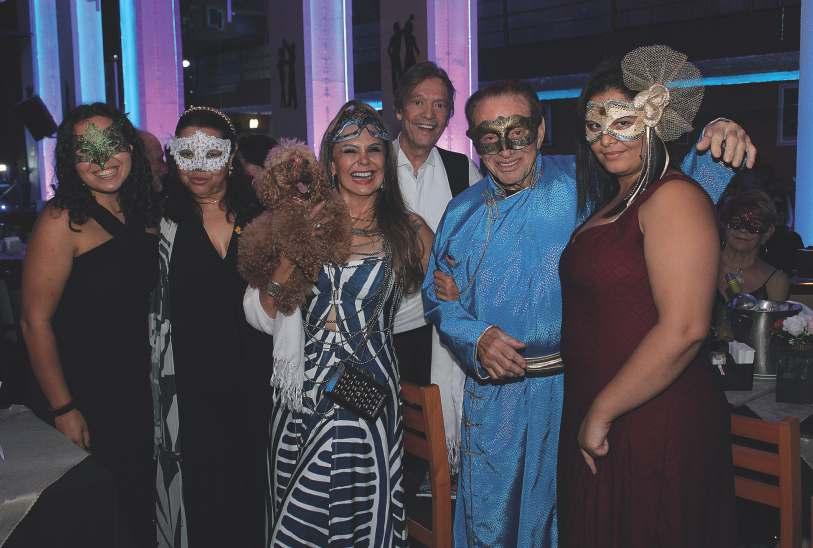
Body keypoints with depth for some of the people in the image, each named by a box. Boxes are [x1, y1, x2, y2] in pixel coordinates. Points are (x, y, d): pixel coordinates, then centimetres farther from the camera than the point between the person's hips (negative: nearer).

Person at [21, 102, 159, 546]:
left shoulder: (144, 212, 5)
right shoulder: (63, 219, -14)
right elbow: (36, 321, -15)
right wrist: (63, 409, -15)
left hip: (149, 390, 6)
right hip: (92, 401, -6)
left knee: (146, 508, 17)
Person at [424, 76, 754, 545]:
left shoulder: (580, 182, -6)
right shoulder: (463, 212, 4)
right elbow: (439, 298, 8)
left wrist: (716, 147, -28)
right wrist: (475, 338, -10)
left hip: (572, 387, -2)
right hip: (494, 390, 2)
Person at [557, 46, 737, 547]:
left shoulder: (673, 196, -15)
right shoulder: (612, 205, 13)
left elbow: (684, 329, -24)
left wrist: (602, 412, -16)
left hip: (654, 425, -8)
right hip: (597, 425, 8)